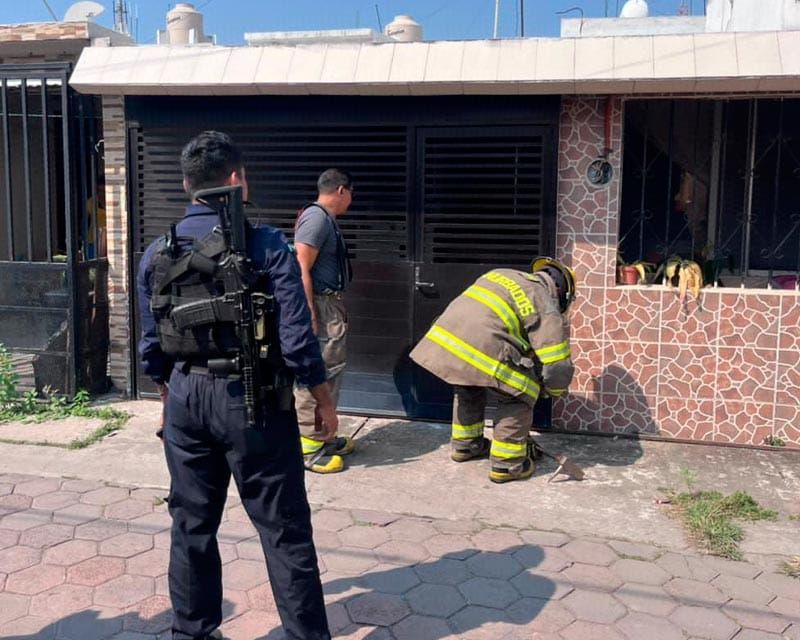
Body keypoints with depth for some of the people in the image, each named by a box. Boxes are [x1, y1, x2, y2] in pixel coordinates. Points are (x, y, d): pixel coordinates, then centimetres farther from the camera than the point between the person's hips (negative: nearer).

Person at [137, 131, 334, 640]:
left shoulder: (158, 252, 2)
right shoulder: (266, 244, -12)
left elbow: (152, 347, 7)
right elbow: (297, 338, -14)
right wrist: (325, 401, -1)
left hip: (186, 399, 5)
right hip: (252, 399, -4)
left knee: (192, 526, 17)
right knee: (284, 529, 5)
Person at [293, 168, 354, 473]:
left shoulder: (325, 218, 16)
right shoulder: (316, 217, -15)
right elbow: (301, 269, -20)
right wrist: (311, 315, -23)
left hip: (330, 306, 11)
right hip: (319, 306, -11)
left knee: (330, 370, 16)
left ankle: (322, 436, 27)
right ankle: (308, 446, 0)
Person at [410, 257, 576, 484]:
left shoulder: (501, 274, 25)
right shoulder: (548, 310, 7)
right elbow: (557, 369, 3)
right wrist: (554, 390, 25)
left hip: (442, 338, 7)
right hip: (478, 352, -7)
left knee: (469, 388, 32)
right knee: (519, 395, 13)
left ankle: (464, 445, 45)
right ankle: (505, 463, 15)